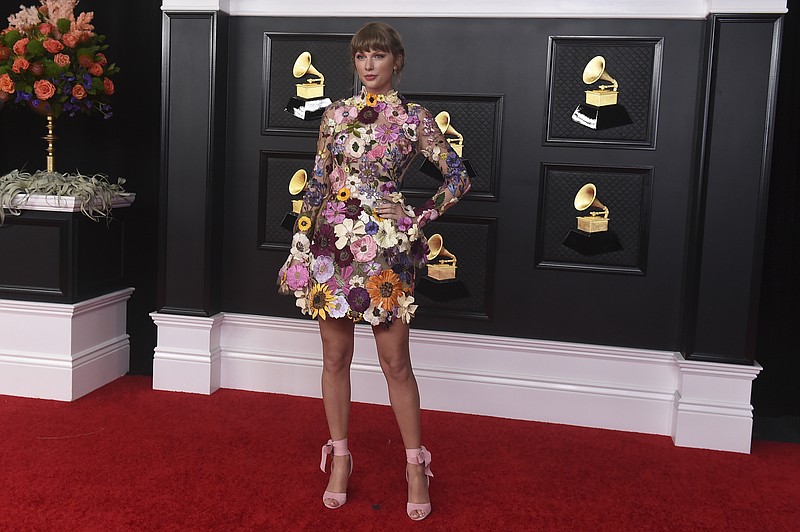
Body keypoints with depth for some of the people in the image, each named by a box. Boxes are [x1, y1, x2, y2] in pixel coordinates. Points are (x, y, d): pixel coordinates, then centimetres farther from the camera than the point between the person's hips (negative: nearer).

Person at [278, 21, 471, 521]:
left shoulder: (414, 118, 1)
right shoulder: (336, 114, 9)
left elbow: (459, 177, 3)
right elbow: (317, 184, 11)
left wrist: (418, 217, -3)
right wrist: (300, 246, 9)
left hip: (385, 250, -3)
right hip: (331, 244, 3)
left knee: (396, 363, 2)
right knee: (335, 358, 9)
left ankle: (416, 465, 17)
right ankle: (340, 457, 24)